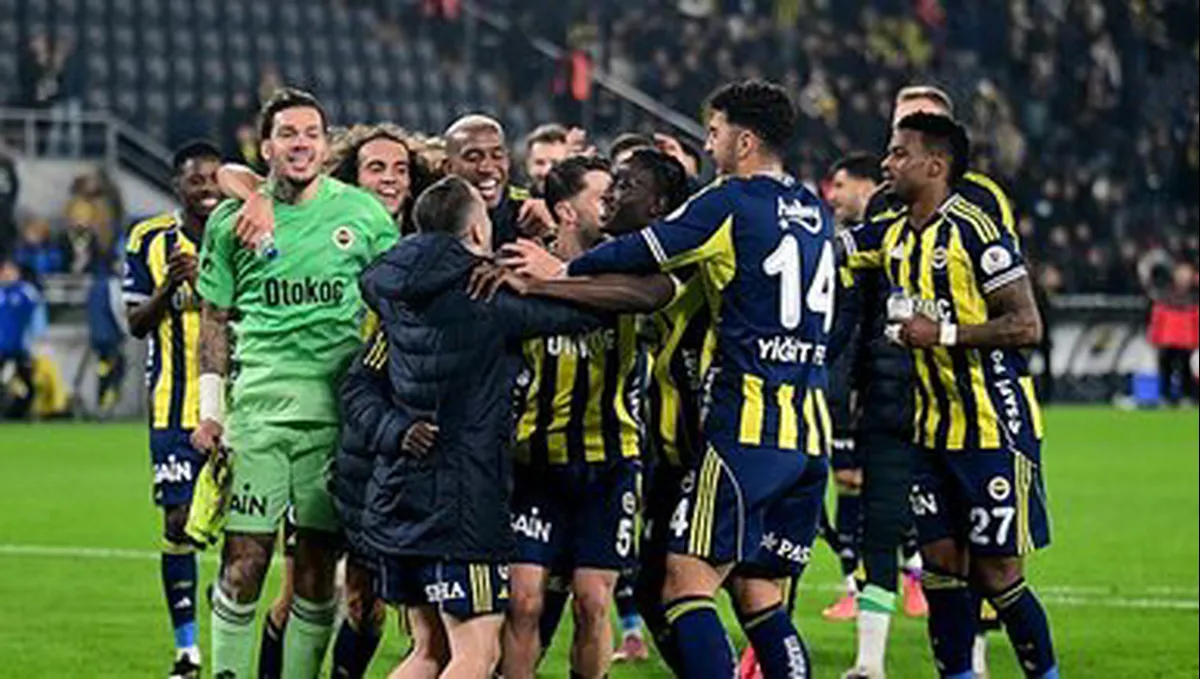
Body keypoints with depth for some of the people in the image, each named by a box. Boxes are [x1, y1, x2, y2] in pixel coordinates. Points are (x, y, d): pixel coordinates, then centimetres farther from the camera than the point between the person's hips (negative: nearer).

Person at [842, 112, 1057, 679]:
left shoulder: (976, 232, -15)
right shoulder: (893, 237, 9)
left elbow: (1027, 325, -17)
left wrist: (943, 333, -21)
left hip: (996, 429, -7)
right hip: (936, 433, 7)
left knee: (996, 573, -5)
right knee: (941, 564, 6)